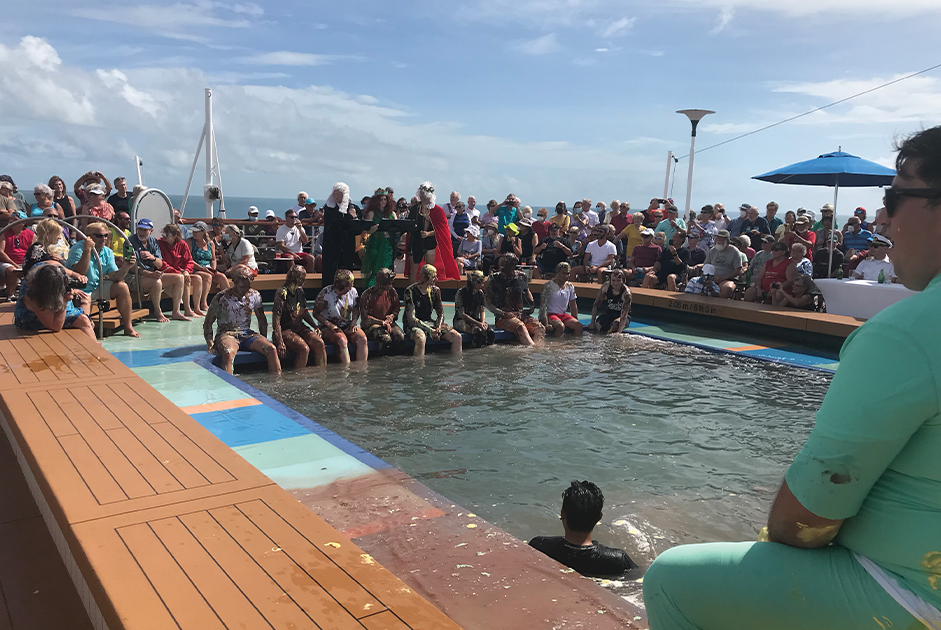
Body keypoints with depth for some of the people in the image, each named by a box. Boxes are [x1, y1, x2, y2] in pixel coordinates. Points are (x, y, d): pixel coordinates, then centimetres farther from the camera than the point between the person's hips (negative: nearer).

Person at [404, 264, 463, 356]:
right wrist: (430, 330, -23)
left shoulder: (435, 290, 5)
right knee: (421, 338, -41)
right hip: (413, 325, -6)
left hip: (429, 322, 6)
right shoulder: (410, 291, -13)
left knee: (457, 337, -11)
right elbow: (411, 319, -16)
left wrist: (438, 327, -12)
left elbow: (440, 313, 10)